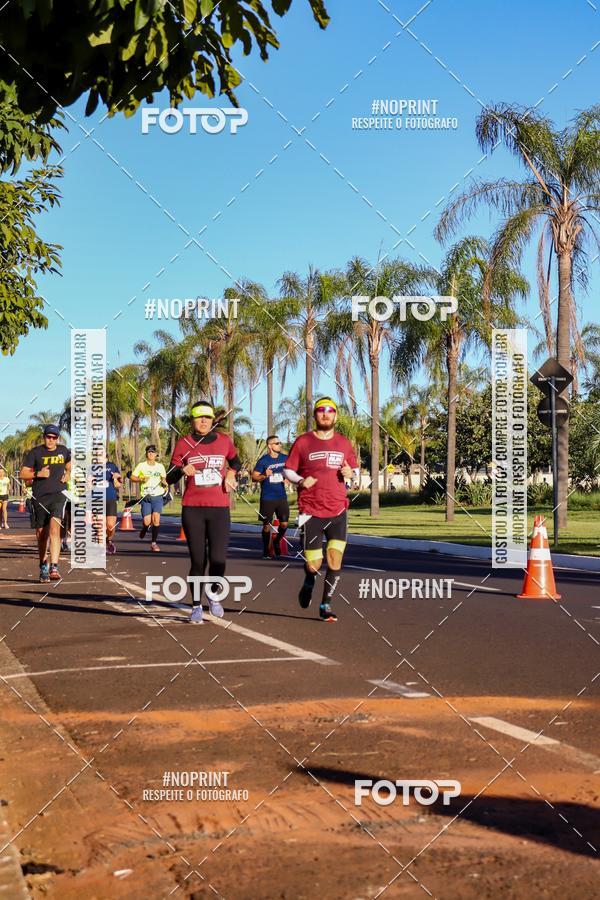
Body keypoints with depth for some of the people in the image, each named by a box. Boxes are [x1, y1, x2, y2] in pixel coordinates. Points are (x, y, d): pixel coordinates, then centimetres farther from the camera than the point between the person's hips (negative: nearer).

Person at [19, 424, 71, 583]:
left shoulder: (63, 450, 10)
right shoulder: (35, 453, 1)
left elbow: (70, 463, 33)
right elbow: (22, 473, 0)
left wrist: (68, 474, 13)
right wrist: (38, 473, -16)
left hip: (58, 494, 0)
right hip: (39, 497, 0)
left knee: (54, 529, -20)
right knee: (41, 533, 9)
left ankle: (54, 567, -27)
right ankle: (43, 566, 28)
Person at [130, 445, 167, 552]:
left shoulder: (160, 466, 10)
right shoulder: (141, 465, 3)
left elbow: (164, 478, 24)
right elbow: (132, 477, 6)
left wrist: (164, 482, 2)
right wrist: (141, 479, -12)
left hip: (157, 496, 1)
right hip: (146, 497, -1)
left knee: (156, 518, -16)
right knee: (147, 522, -7)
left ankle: (154, 542, -4)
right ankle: (144, 528, 32)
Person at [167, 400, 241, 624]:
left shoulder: (224, 441, 7)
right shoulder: (184, 444, 2)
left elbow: (236, 462, 27)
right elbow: (170, 478, 0)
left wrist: (230, 475, 7)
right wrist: (182, 470, -20)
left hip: (219, 509, 1)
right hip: (192, 509, -1)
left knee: (218, 559, -8)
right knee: (198, 560, 1)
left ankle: (214, 596, 20)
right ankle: (196, 607, 16)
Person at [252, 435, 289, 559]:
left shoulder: (284, 458, 6)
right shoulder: (263, 461, -9)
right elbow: (254, 477, -9)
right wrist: (264, 476, -26)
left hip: (282, 496, 4)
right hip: (267, 498, -4)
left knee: (284, 523, 3)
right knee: (267, 525, 3)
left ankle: (277, 542, 30)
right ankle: (265, 550, 16)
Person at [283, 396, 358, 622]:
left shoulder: (344, 443, 9)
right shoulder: (303, 442, 0)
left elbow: (355, 469, 19)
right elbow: (288, 470, 4)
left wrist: (350, 473, -5)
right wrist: (301, 481, -15)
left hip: (338, 512, 2)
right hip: (311, 512, -2)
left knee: (335, 562, -6)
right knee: (313, 565, -2)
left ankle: (326, 606, 9)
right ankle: (309, 583, 33)